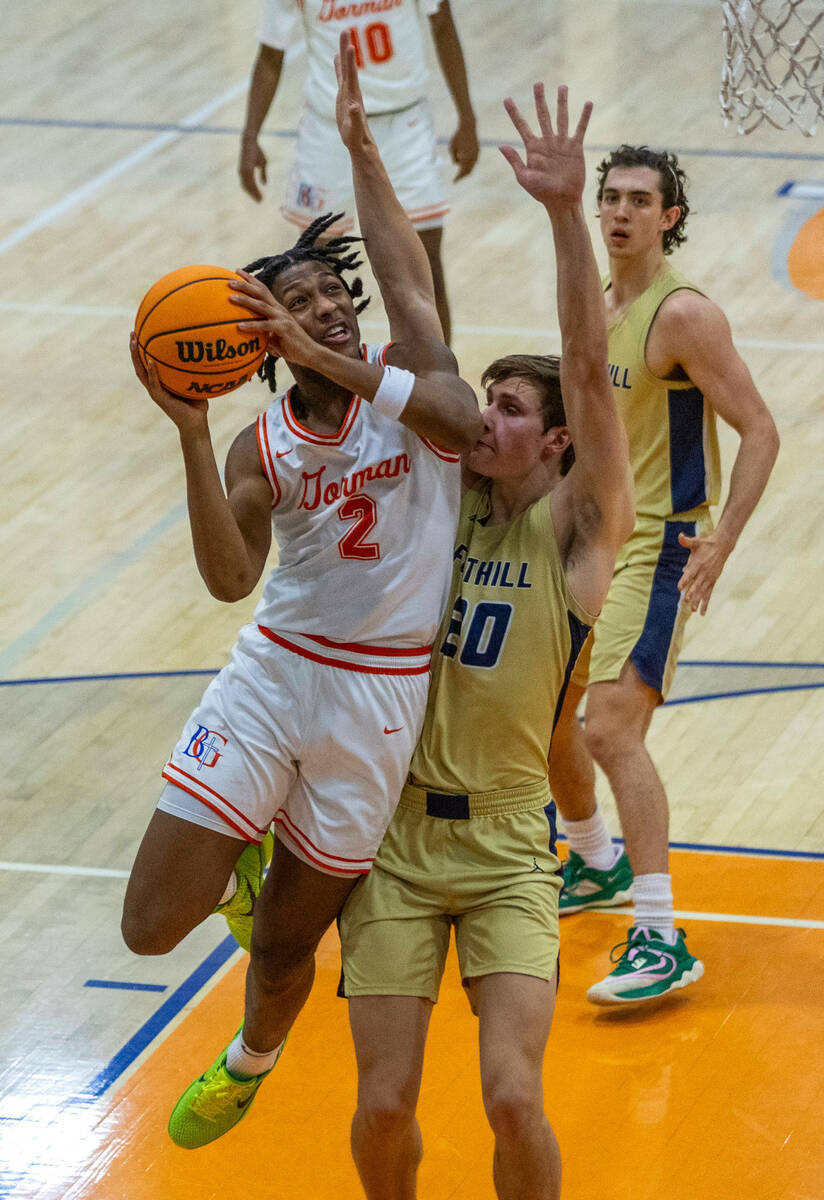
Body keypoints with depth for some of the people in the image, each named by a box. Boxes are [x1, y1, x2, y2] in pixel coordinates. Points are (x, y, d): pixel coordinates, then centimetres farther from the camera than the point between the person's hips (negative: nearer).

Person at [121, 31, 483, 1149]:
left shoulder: (411, 379, -4)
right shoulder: (261, 445, -2)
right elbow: (230, 578, -19)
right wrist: (190, 430, -30)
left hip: (380, 699, -1)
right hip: (274, 675, 1)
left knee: (287, 943, 12)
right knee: (152, 926, -6)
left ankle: (250, 1061, 47)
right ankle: (248, 851, 28)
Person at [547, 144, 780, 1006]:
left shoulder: (683, 315, -18)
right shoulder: (593, 304, 8)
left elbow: (759, 432, -18)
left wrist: (722, 543, -24)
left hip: (656, 547, -9)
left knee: (612, 727, -20)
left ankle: (661, 941, -18)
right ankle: (597, 865, 43)